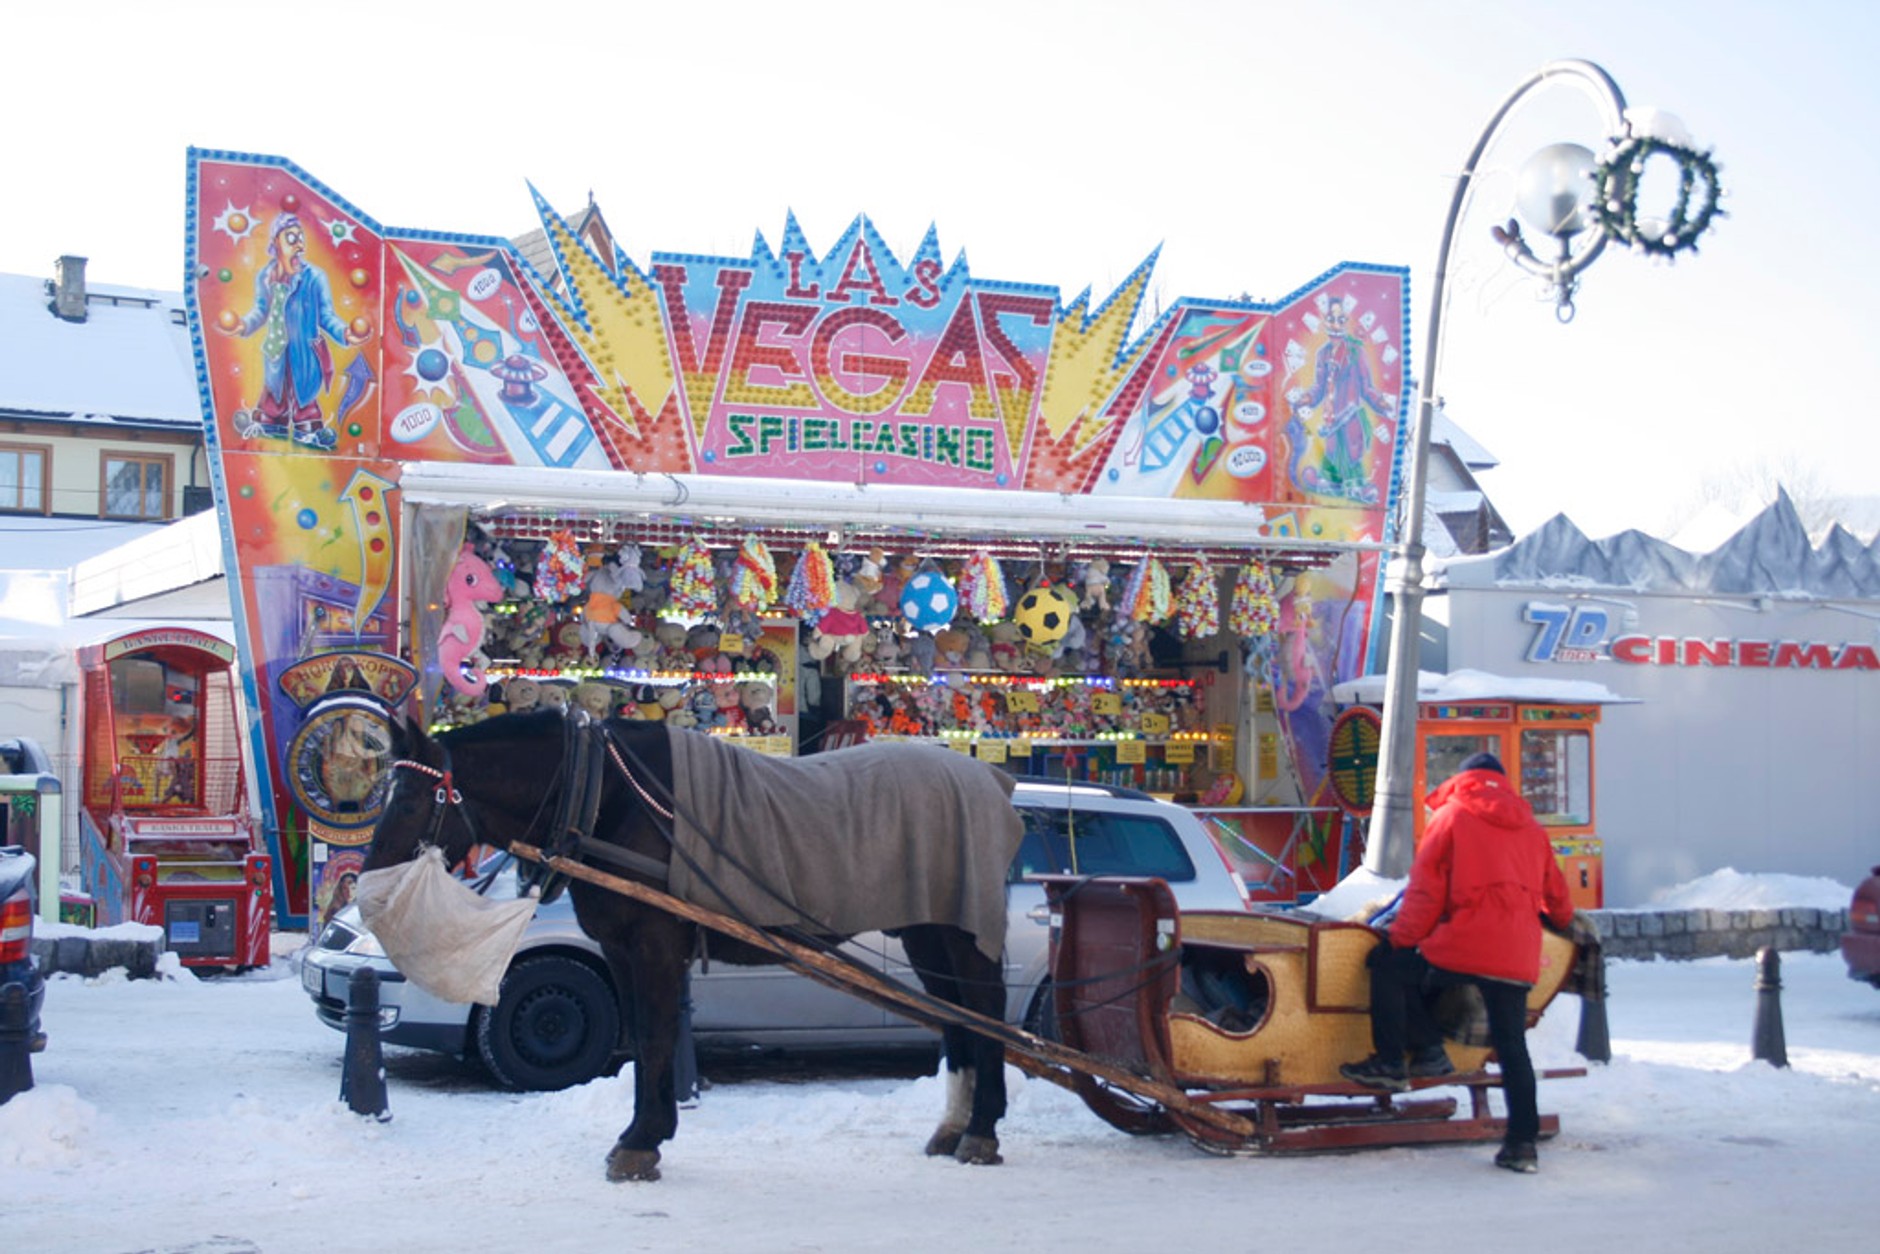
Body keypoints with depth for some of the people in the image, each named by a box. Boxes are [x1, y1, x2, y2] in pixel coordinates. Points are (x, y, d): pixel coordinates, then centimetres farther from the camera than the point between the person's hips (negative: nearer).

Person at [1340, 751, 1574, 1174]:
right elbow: (1556, 894, 27)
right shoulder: (1530, 827, 19)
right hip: (1518, 957, 5)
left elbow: (1425, 893, 0)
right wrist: (1563, 922, 48)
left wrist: (1399, 939, 7)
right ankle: (1523, 1142, 8)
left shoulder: (1451, 817, 6)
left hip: (1463, 947, -5)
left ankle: (1391, 1062, 5)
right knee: (1512, 1045, 10)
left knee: (1389, 969, 12)